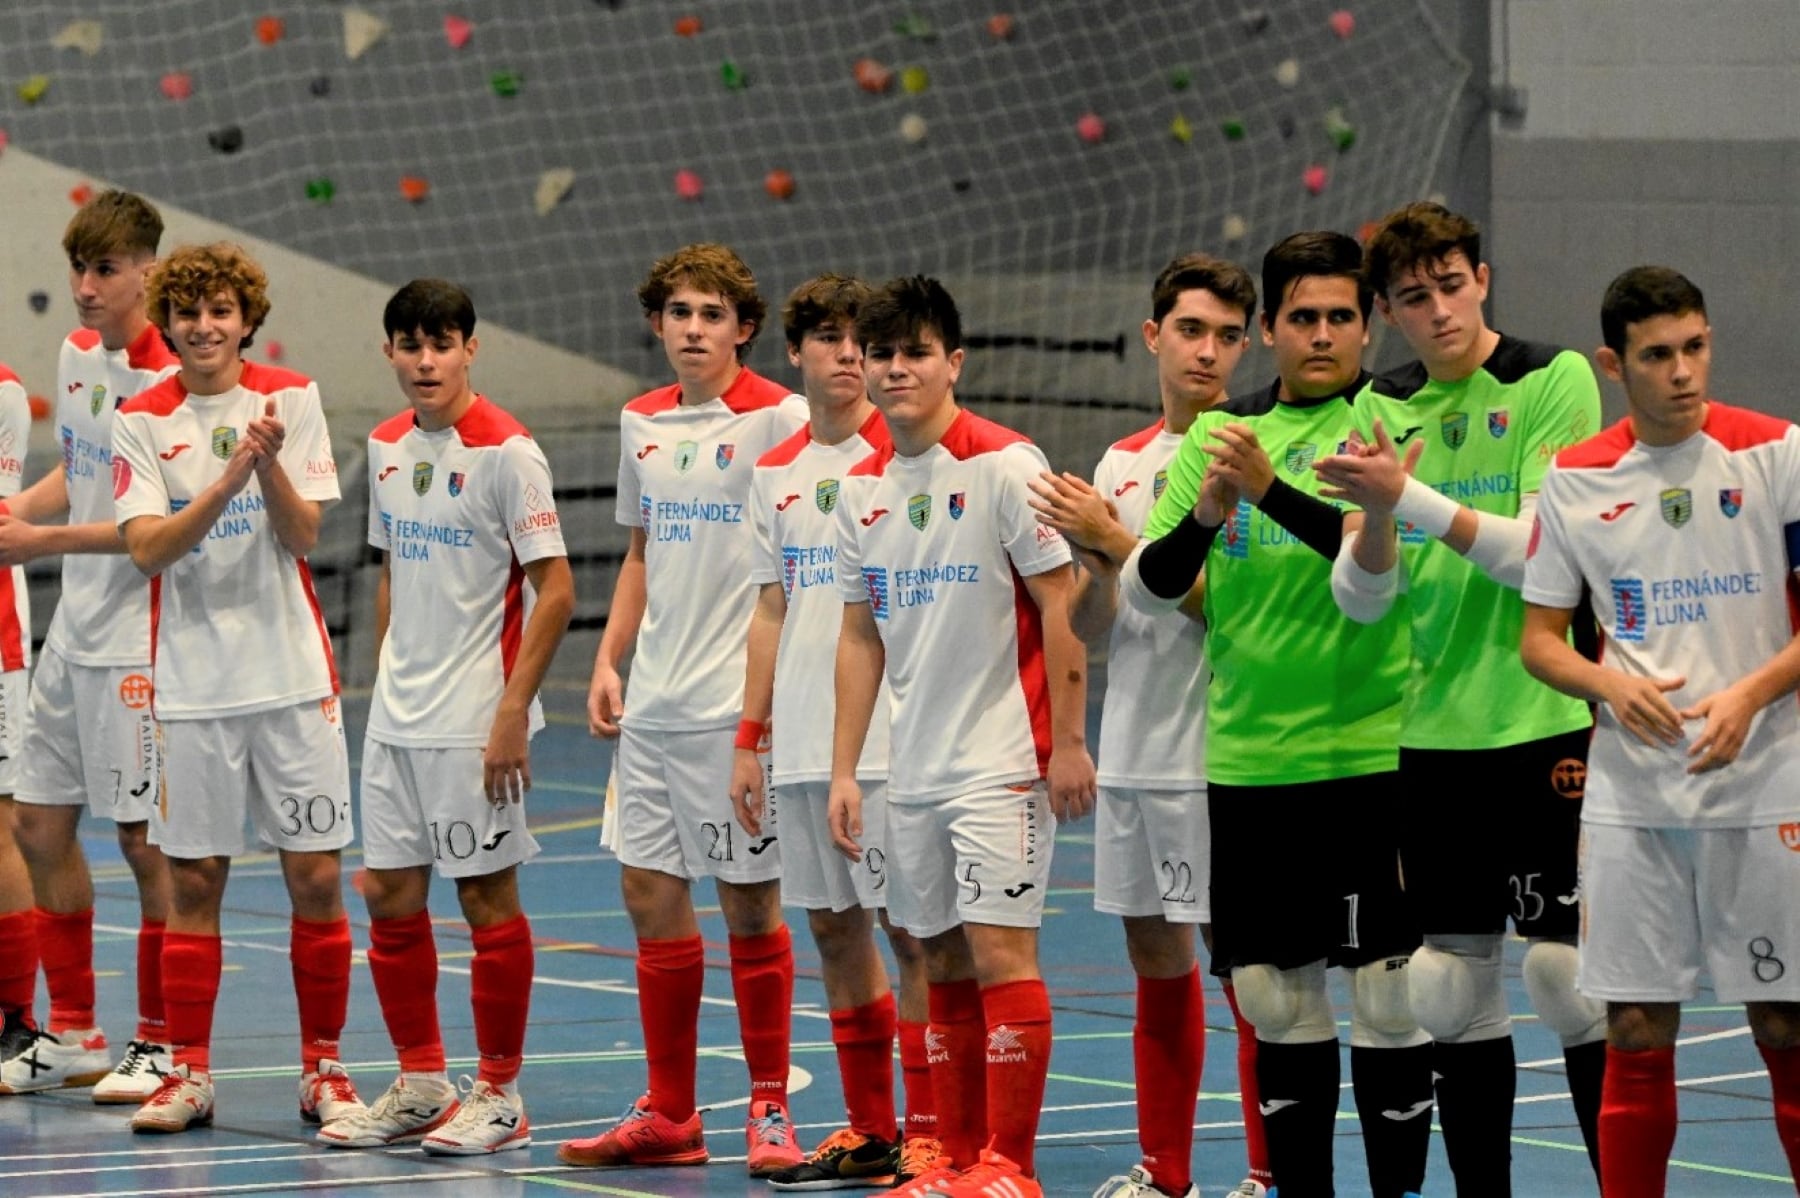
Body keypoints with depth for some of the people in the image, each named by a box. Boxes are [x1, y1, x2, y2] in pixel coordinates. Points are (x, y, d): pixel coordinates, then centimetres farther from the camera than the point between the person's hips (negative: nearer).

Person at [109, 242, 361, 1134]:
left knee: (314, 875, 0)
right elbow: (146, 548, -10)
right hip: (191, 683, 0)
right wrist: (229, 477, -23)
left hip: (292, 675, 0)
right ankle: (188, 1071, 11)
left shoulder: (291, 399, 1)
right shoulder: (142, 420, 1)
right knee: (192, 878, 3)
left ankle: (323, 1067, 11)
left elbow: (302, 535, -5)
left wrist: (268, 461, -23)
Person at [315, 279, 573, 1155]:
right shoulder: (387, 447, 9)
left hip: (475, 720, -7)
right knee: (389, 895, 8)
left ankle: (498, 1095, 8)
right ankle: (420, 1087, 19)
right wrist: (388, 682, 15)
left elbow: (555, 590, -14)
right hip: (395, 719, 7)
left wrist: (512, 710, -18)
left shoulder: (505, 450, -12)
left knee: (487, 896, 0)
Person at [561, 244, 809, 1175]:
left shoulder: (778, 419, -8)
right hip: (652, 703, 7)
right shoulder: (642, 423, 12)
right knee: (649, 892, 8)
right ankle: (668, 1114, 16)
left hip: (737, 702, -7)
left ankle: (770, 1111, 8)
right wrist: (609, 660, 12)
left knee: (748, 900, -1)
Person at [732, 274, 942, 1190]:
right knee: (833, 927, 9)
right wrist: (748, 738, 13)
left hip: (893, 744, -6)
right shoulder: (774, 474, 13)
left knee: (910, 929, -5)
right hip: (802, 748, 6)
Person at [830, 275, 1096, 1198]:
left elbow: (1060, 605, -9)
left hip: (1001, 761, -6)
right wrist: (843, 769, 11)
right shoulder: (861, 490, 10)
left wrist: (1068, 744, -12)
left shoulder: (1005, 466, -9)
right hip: (913, 769, 6)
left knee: (1000, 951, -9)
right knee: (943, 963, 9)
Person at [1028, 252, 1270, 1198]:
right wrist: (1085, 564, -6)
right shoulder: (1120, 465, 13)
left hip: (1218, 758, -7)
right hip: (1131, 755, 7)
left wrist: (1114, 540, -16)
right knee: (1156, 958, 12)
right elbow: (1093, 628, 15)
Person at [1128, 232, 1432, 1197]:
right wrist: (1202, 515, -16)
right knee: (1275, 997, 9)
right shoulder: (1216, 436, 10)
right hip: (1247, 763, 4)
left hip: (1371, 756, -4)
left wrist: (1272, 489, -29)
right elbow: (1148, 586, 4)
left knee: (1387, 997, -3)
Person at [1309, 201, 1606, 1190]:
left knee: (1568, 977, -5)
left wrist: (1408, 498, -21)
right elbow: (1360, 597, 3)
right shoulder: (1382, 410, 8)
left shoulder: (1554, 380, -5)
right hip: (1433, 731, 5)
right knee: (1451, 989, 7)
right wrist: (1375, 516, -18)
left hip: (1547, 725, -5)